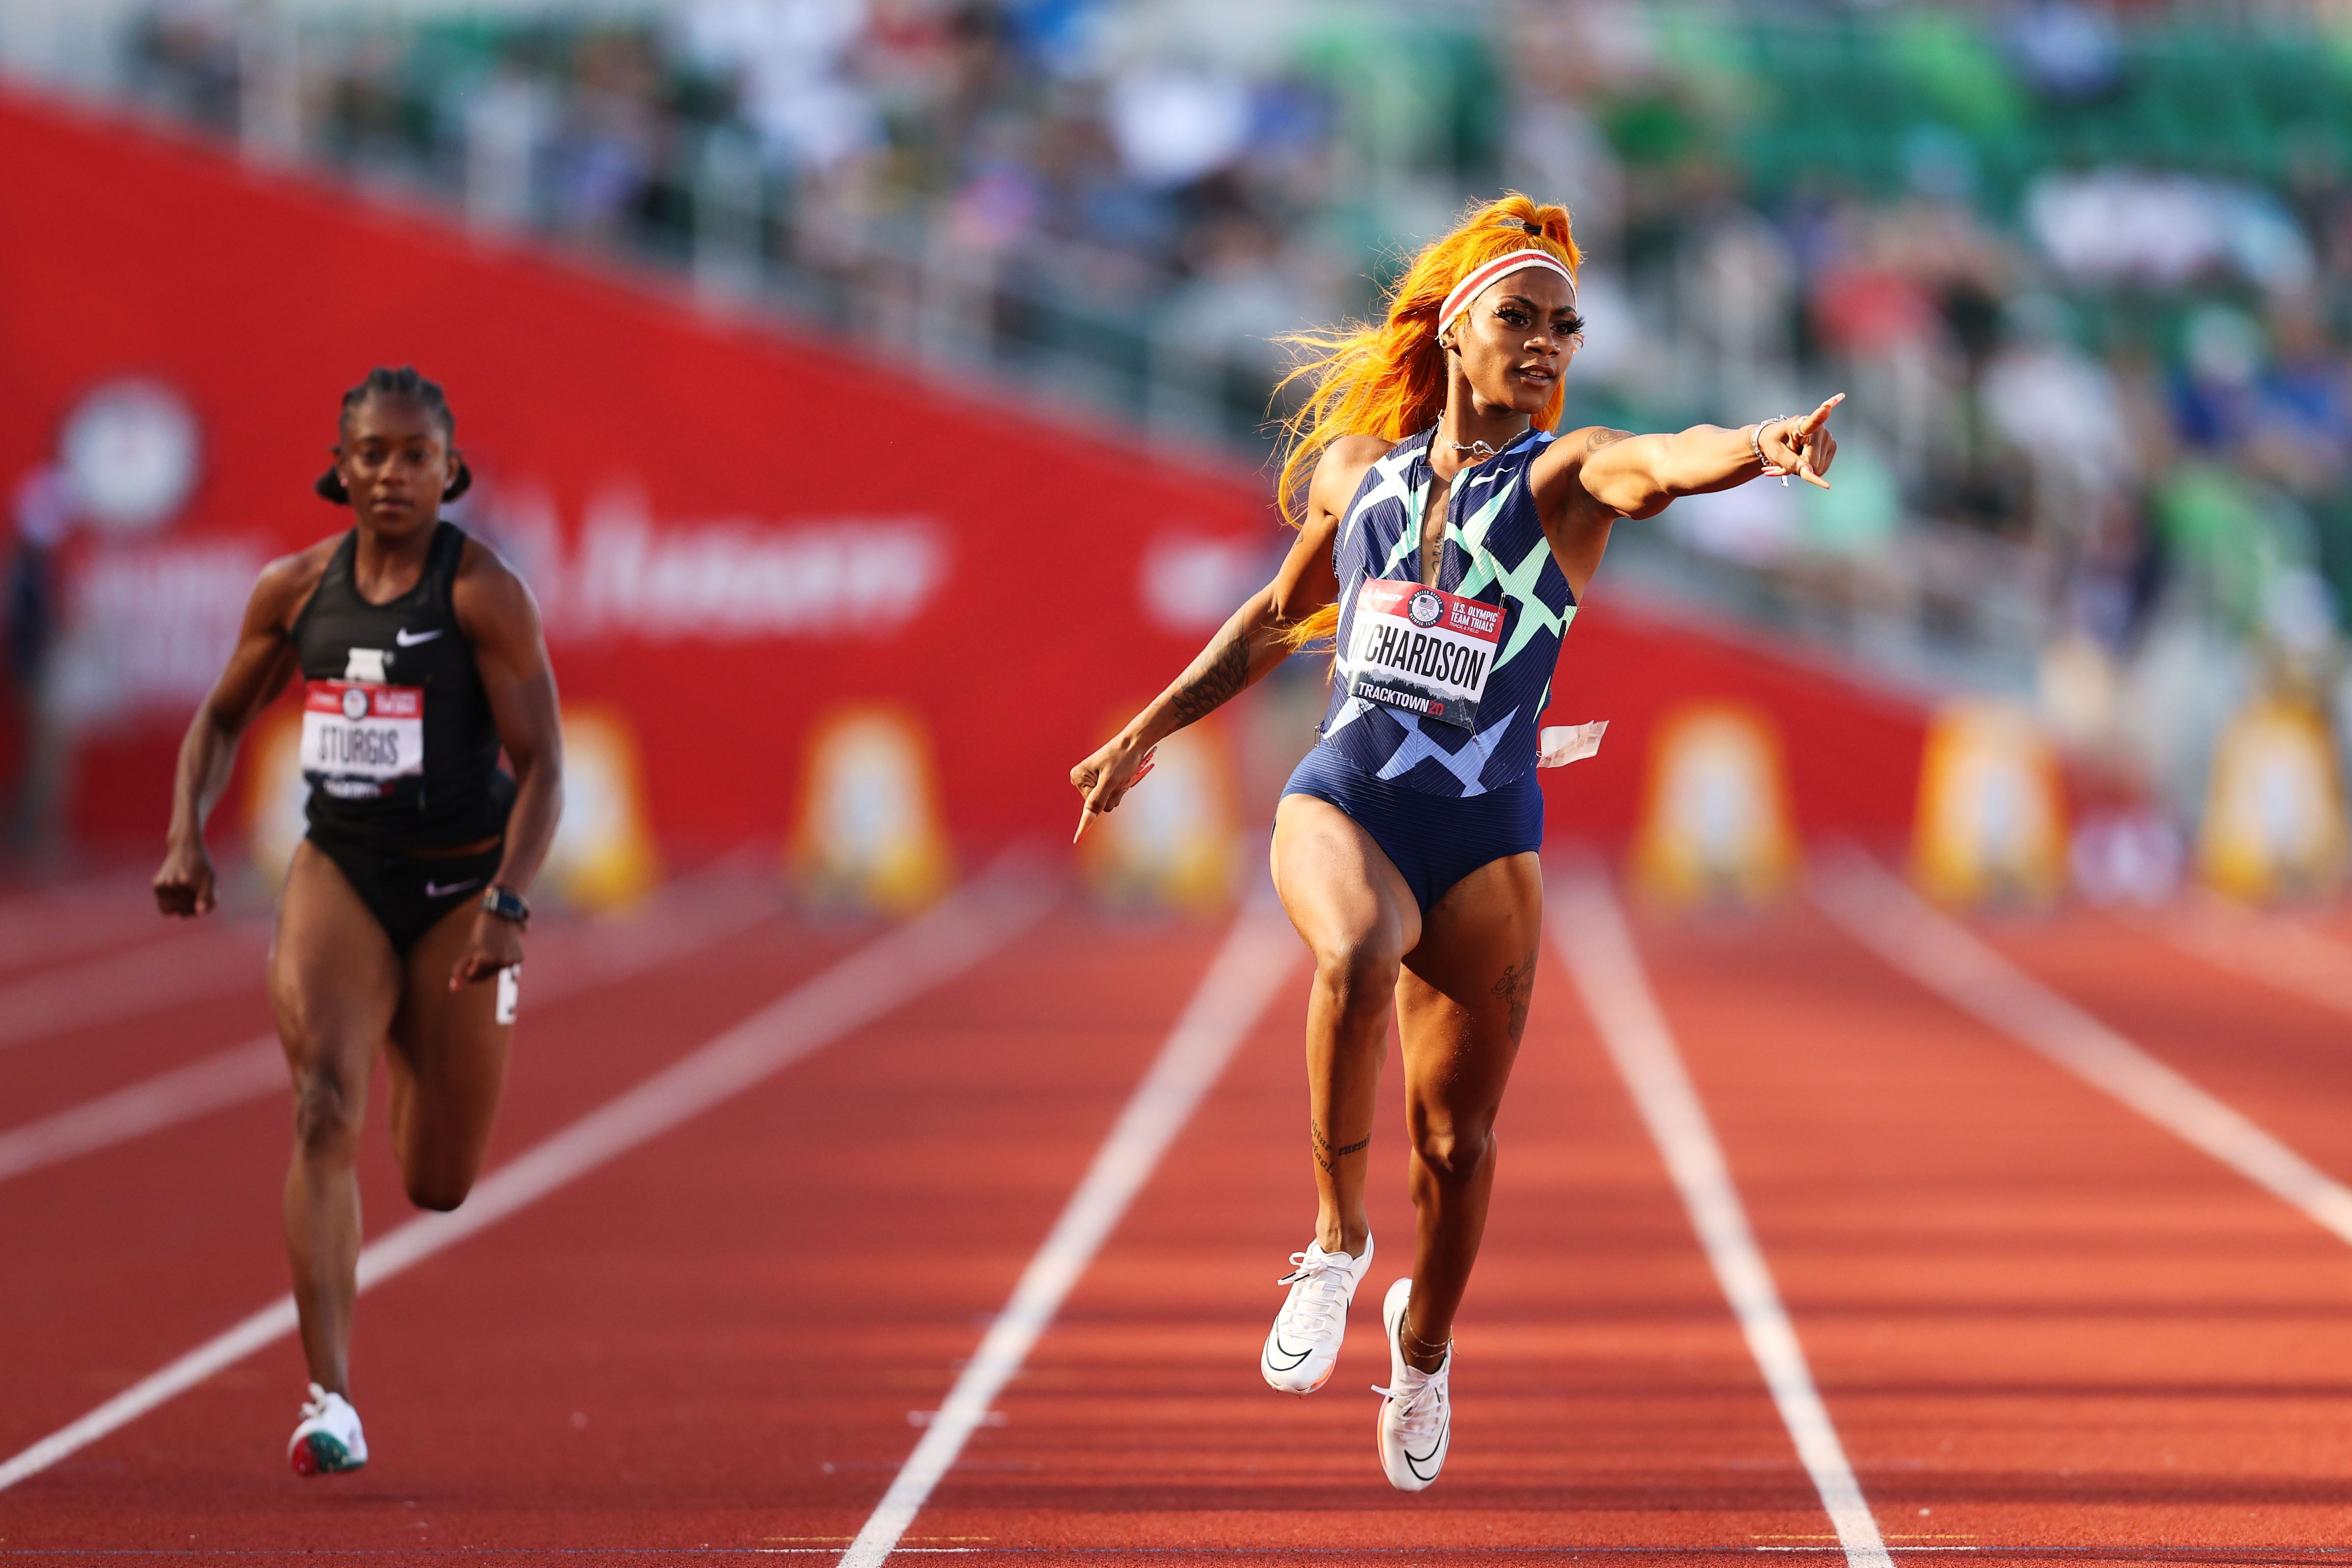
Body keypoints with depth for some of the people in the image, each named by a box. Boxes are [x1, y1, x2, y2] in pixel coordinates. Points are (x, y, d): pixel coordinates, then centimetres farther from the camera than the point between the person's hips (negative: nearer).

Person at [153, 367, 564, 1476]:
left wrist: (507, 906, -25)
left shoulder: (485, 593, -11)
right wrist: (186, 837, -1)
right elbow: (223, 717, 16)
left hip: (460, 884, -2)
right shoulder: (295, 590, 1)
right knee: (324, 1109, -21)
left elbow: (542, 767, -13)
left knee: (439, 1187, 7)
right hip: (338, 872, 2)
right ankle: (329, 1402, -24)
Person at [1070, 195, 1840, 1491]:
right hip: (1339, 802, 0)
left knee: (1457, 1140, 6)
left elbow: (1671, 462, -27)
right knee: (1358, 954, -35)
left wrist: (1764, 447, -49)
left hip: (1486, 837, 0)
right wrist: (1148, 731, 25)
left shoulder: (1567, 473, -3)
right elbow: (1280, 614, 24)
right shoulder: (1356, 469, 7)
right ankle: (1337, 1240, -18)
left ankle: (1424, 1343, 37)